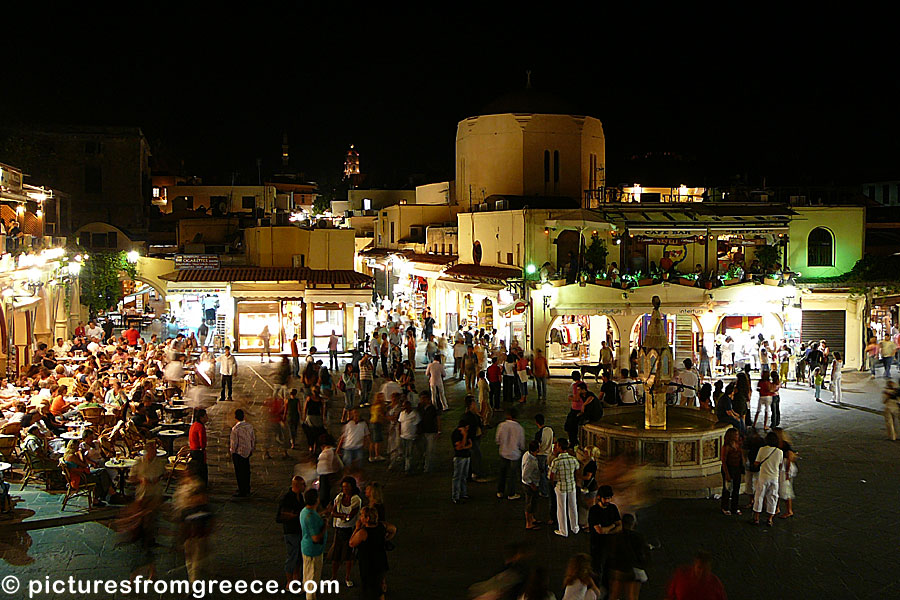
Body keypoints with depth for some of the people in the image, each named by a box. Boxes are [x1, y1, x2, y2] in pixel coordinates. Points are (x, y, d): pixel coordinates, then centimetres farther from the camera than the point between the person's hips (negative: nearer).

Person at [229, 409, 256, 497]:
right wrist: (251, 449, 19)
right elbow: (253, 439, 7)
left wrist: (232, 451, -1)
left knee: (239, 473, 4)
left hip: (238, 453, -7)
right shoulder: (249, 426, -1)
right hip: (247, 452, 7)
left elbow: (234, 443, -17)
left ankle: (242, 492, 10)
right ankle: (247, 489, 31)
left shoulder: (235, 429, -21)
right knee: (246, 471, 19)